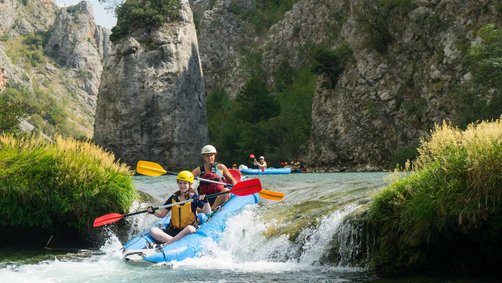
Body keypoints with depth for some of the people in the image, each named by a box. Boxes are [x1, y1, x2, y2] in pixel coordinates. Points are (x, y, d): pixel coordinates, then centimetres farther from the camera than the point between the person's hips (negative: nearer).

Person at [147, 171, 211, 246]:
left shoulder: (194, 198, -2)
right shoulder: (173, 198, 9)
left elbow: (208, 212, -11)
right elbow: (162, 214, 12)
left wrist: (205, 201, -30)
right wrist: (153, 212, -8)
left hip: (187, 231, -4)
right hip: (173, 230, 4)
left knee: (189, 228, -40)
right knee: (153, 231, -19)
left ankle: (165, 245, -36)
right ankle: (176, 241, -32)